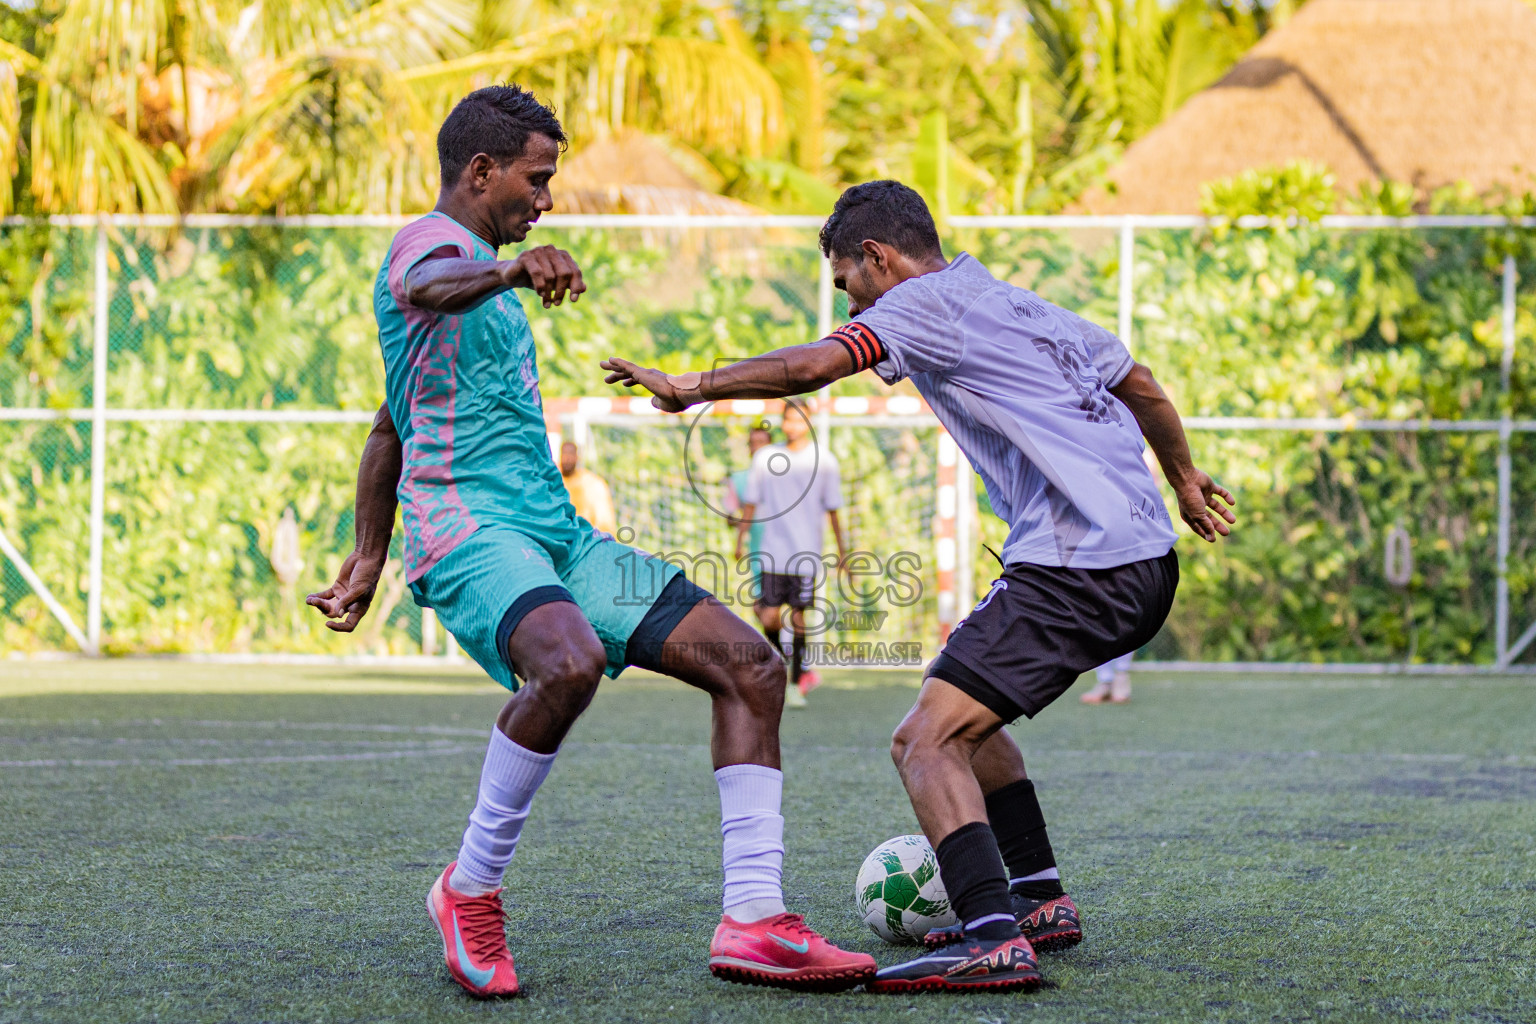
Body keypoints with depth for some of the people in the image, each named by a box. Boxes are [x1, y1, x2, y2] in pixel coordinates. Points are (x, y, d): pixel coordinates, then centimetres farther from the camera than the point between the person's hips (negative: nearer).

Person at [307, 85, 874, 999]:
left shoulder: (484, 277, 27)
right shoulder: (433, 241, -3)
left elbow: (389, 430, 34)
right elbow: (425, 288, -32)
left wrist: (370, 558, 35)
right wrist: (510, 272, -53)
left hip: (556, 532, 10)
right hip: (466, 527, -10)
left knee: (750, 662, -2)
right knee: (570, 662, -39)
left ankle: (753, 920, -6)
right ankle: (471, 888, -18)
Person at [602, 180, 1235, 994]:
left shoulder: (925, 301, -2)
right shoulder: (1024, 307, 23)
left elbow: (813, 366, -17)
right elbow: (1140, 385, 33)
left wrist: (690, 388, -6)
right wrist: (1184, 483, 48)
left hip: (1077, 573, -9)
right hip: (1147, 565, 9)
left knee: (926, 742, -15)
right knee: (966, 716, 25)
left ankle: (993, 939, -29)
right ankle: (1039, 900, 25)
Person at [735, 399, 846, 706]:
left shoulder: (824, 461, 2)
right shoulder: (764, 458, 7)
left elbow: (832, 508, 6)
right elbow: (751, 502, 13)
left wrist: (841, 549, 6)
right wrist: (740, 539, 9)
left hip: (806, 554, -1)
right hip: (771, 553, 1)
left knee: (798, 618, -2)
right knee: (769, 619, -5)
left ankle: (796, 683, 10)